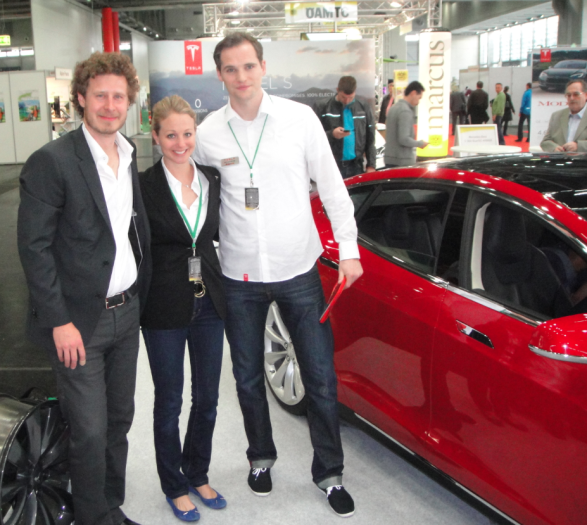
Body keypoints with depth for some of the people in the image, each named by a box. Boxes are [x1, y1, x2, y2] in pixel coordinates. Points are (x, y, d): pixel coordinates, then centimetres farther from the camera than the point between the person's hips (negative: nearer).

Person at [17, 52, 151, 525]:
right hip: (80, 322, -6)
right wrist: (60, 321, -16)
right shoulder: (51, 161, -13)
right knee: (91, 432, 1)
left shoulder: (129, 158, 9)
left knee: (120, 420, 16)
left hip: (126, 312, 7)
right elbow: (33, 246, -13)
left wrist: (138, 297, 9)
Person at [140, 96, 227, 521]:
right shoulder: (144, 186, -11)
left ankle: (198, 475, 37)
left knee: (207, 398, 15)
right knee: (169, 402, 11)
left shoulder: (214, 180, 3)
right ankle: (174, 486, 31)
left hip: (209, 303, 4)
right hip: (165, 309, -4)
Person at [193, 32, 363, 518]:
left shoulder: (299, 117, -4)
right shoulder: (208, 134, -2)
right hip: (240, 277, 1)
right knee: (248, 378, 16)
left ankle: (330, 474, 26)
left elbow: (331, 185, 1)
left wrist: (349, 250, -2)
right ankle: (261, 457, 41)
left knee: (322, 379, 6)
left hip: (299, 270, -1)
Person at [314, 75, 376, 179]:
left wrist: (371, 165, 4)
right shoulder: (322, 108, 1)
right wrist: (331, 134, -18)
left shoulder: (364, 108, 10)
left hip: (356, 166, 3)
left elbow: (370, 139, 11)